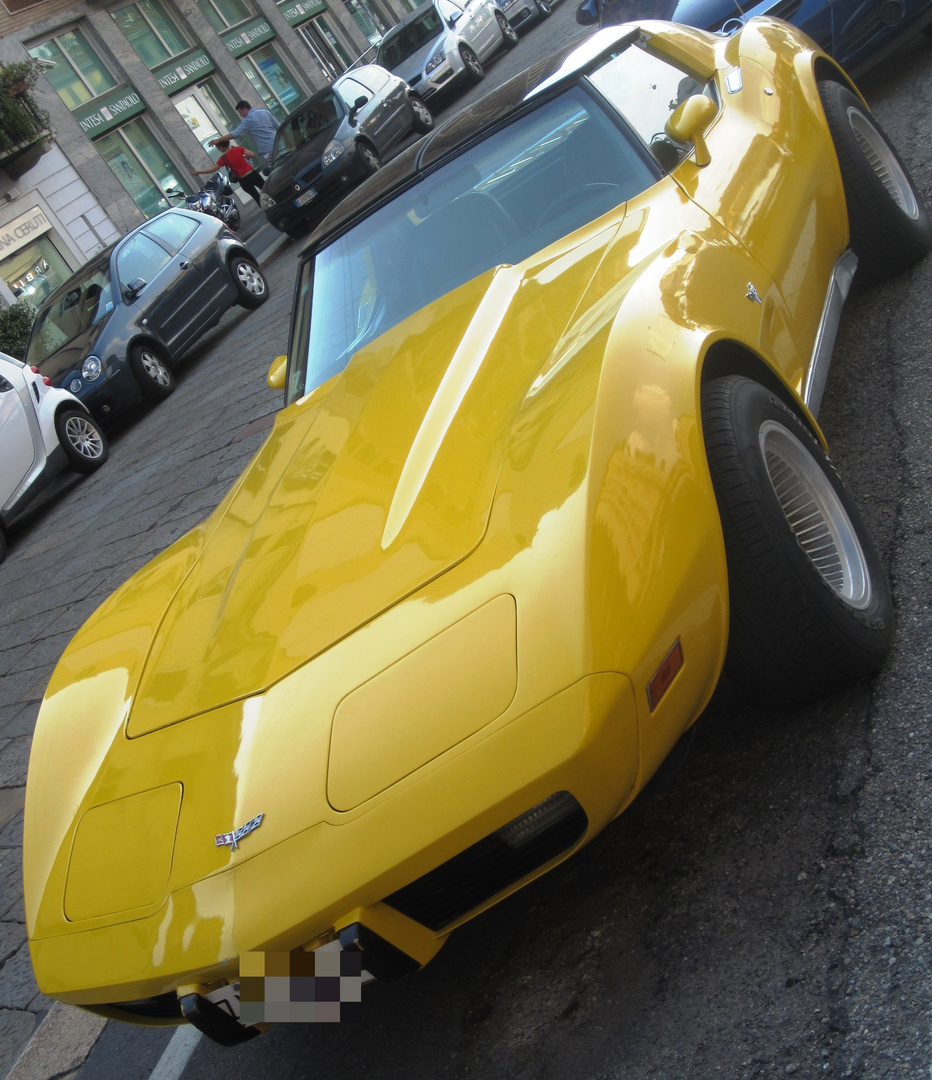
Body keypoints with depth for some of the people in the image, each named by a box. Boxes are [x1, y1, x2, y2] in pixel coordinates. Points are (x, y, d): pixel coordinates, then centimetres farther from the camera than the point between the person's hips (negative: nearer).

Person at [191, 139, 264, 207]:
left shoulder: (223, 158, -10)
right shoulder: (238, 149, -6)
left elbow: (213, 170, -7)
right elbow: (252, 154, -9)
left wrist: (198, 172, 4)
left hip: (243, 180, -2)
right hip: (252, 173, 2)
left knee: (256, 197, 15)